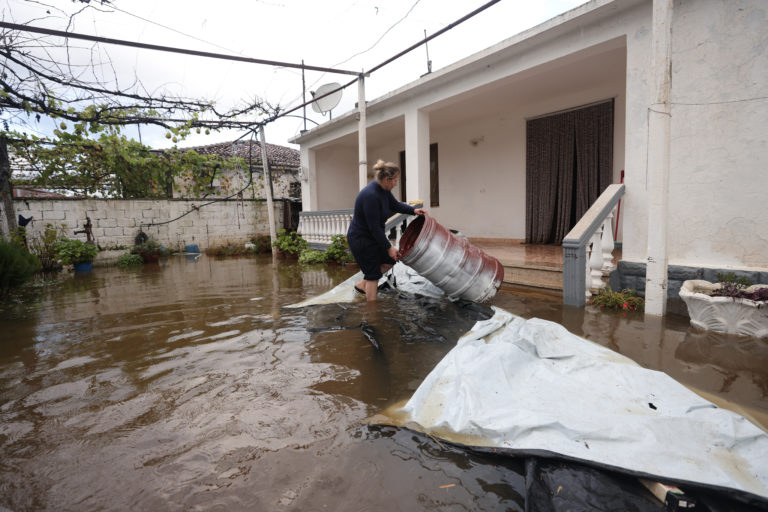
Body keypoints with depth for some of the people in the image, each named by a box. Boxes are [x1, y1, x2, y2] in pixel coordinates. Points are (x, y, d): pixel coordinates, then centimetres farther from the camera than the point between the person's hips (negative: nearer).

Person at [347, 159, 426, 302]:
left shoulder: (384, 190, -1)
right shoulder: (371, 195, -30)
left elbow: (395, 205, 16)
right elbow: (374, 227, -27)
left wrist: (413, 210, 1)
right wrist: (388, 248, -20)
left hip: (371, 236, 10)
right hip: (360, 239, -10)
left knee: (390, 260, 16)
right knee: (373, 274, 0)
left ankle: (361, 286, 28)